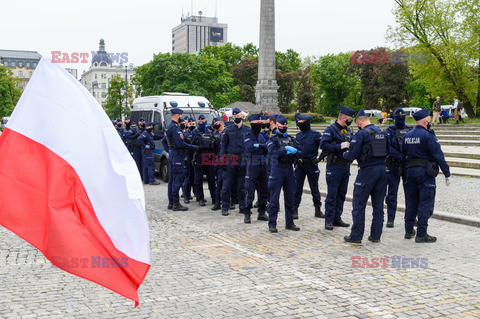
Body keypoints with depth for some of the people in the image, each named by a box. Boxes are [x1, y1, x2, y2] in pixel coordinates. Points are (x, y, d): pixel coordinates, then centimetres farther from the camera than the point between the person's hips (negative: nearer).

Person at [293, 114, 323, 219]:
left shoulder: (315, 134, -6)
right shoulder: (298, 135, 10)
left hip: (311, 164, -4)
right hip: (300, 164, 4)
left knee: (314, 188, 6)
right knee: (297, 187, 3)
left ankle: (318, 209, 17)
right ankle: (295, 210, 9)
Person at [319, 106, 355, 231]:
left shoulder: (349, 130, 15)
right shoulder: (331, 130, -8)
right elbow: (323, 145, -19)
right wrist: (340, 146, -23)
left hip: (346, 166, 7)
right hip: (334, 166, -7)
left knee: (341, 194, 12)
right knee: (332, 195, -4)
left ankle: (337, 218, 21)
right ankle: (328, 220, 3)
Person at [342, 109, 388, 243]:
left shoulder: (361, 134, -10)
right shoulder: (381, 132, 11)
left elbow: (352, 154, -14)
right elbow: (387, 152, 18)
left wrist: (344, 154, 6)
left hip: (367, 170, -7)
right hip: (382, 169, 7)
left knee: (359, 204, 1)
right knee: (378, 205, 11)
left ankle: (356, 235, 5)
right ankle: (376, 235, 16)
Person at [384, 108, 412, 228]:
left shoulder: (410, 131, 11)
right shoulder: (389, 131, 2)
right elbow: (387, 147, -12)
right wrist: (400, 156, -23)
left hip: (408, 165, 3)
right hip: (394, 165, -2)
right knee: (392, 193, 1)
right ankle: (390, 219, 8)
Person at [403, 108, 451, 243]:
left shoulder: (407, 136, 9)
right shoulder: (428, 135, -13)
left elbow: (404, 154, 14)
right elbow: (438, 156, -15)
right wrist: (447, 174, -12)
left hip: (410, 171, 7)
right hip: (425, 172, -7)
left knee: (411, 202, 15)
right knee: (425, 203, -1)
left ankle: (409, 231, 22)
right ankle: (421, 234, 0)